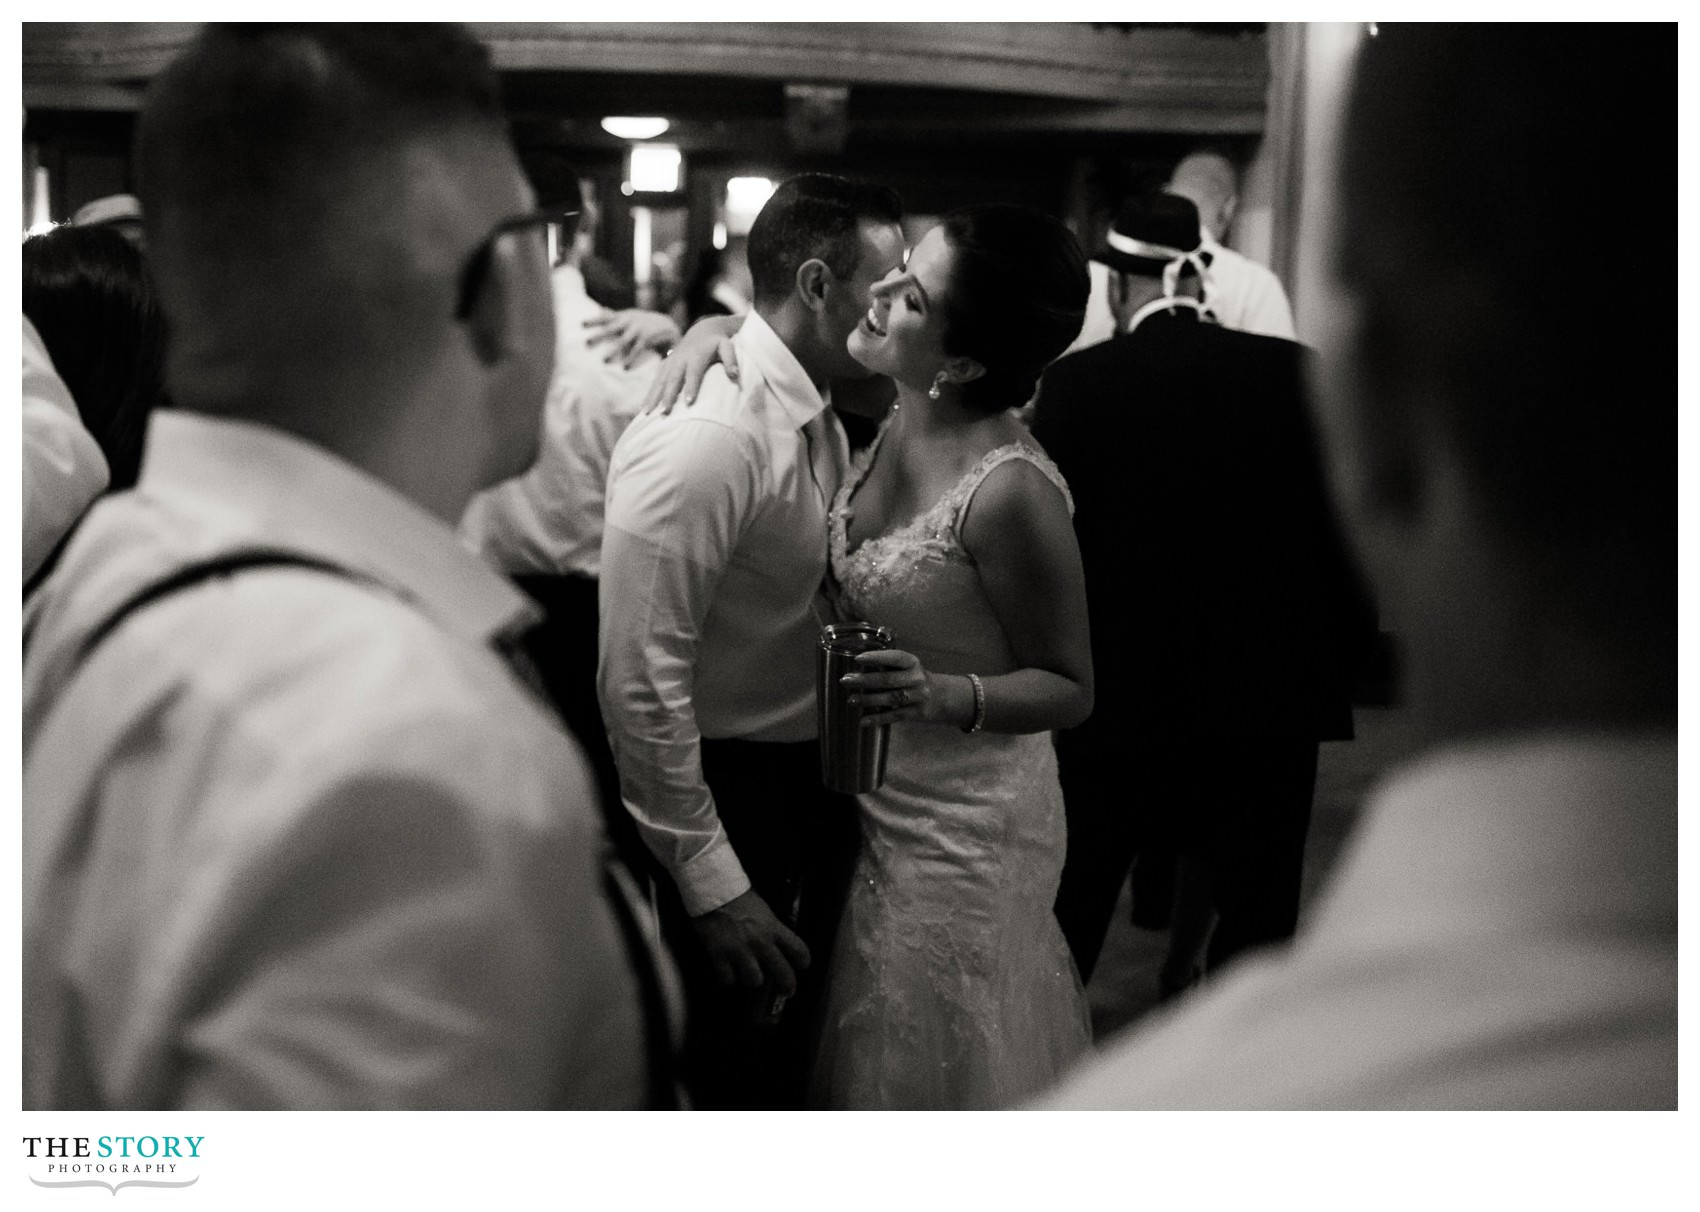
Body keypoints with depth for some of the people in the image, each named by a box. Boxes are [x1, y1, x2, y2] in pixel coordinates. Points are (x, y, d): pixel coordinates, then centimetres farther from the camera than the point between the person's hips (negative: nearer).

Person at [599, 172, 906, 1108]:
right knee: (729, 1075, 5)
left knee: (789, 1054, 24)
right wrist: (711, 884, -25)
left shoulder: (818, 420, 6)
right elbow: (641, 682, -27)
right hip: (730, 803, -9)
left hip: (810, 786, 9)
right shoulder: (705, 435, -24)